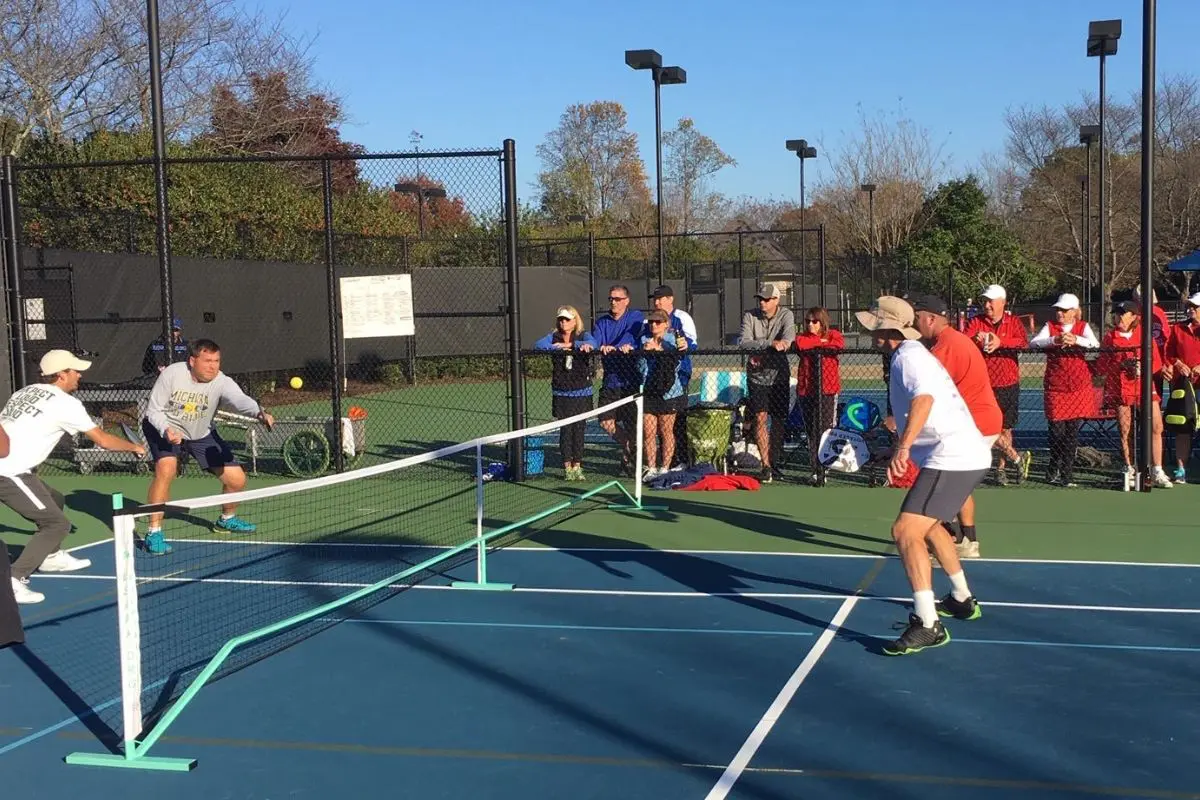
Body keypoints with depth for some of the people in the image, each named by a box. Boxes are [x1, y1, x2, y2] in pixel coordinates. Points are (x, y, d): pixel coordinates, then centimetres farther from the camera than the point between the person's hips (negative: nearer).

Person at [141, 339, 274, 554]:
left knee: (237, 479, -1)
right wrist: (166, 430, -35)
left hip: (202, 434, 3)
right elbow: (154, 410, -16)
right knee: (166, 469, -31)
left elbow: (241, 400, -43)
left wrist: (260, 412, -65)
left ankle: (227, 519, 32)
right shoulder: (171, 374, -24)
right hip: (164, 428, -3)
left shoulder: (222, 382, -23)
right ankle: (154, 532, -20)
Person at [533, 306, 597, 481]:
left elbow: (592, 342, -22)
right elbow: (537, 345, -13)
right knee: (566, 429, -2)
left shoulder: (583, 336, 0)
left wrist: (569, 344, -30)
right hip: (561, 393, 1)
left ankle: (577, 466, 13)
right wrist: (557, 347, -23)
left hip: (582, 392, -1)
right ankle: (567, 467, 5)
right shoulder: (553, 337, 5)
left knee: (579, 429, 2)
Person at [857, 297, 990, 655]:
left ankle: (927, 625, -22)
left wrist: (903, 446, -45)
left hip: (952, 458, -11)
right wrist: (903, 446, 37)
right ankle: (962, 600, 44)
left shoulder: (908, 356, -14)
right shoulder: (912, 354, 19)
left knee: (905, 531, -19)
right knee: (926, 524, 31)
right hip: (965, 455, 11)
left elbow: (924, 398, -34)